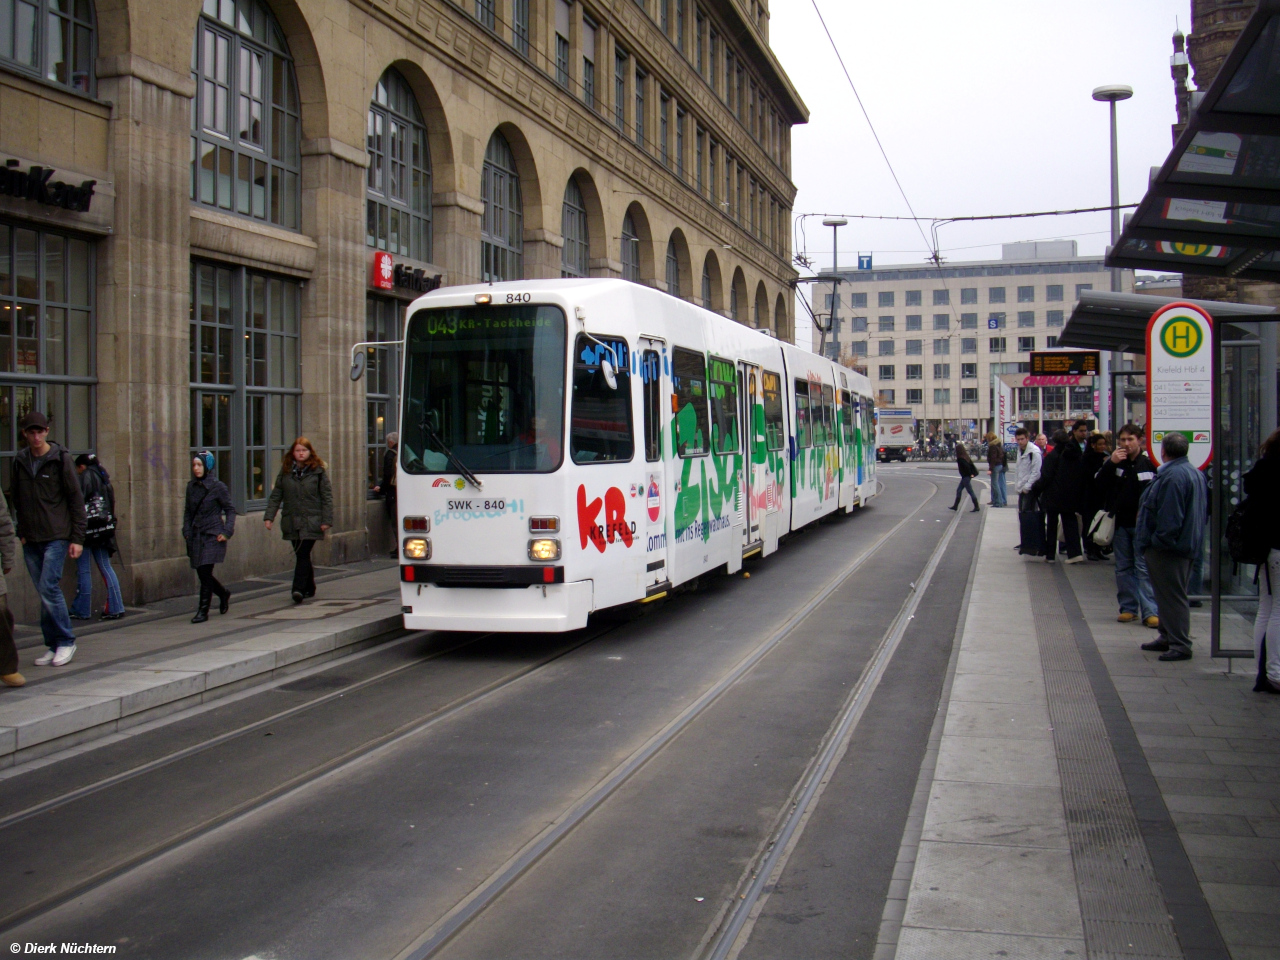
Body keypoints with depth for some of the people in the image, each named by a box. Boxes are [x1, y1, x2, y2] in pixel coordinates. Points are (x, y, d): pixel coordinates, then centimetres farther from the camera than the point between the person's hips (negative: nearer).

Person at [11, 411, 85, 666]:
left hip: (56, 537, -4)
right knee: (44, 592, 7)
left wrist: (77, 538, -7)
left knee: (49, 588, -12)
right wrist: (20, 531, 7)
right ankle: (53, 645, 15)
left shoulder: (61, 459, -4)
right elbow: (16, 500, 17)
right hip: (30, 540, 4)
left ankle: (66, 642, 0)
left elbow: (76, 499, -3)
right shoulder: (20, 461, 9)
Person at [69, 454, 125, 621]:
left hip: (87, 528, -7)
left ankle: (82, 610, 4)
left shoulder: (86, 477, -7)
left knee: (84, 571, -1)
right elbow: (112, 503, 14)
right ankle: (115, 607, 3)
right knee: (105, 567, 8)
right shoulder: (103, 477, 15)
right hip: (104, 529, 7)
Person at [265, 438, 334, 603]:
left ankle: (299, 589, -16)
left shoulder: (318, 471, -1)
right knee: (302, 555, 11)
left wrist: (327, 520, -8)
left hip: (311, 521, -4)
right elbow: (276, 495, 7)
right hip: (291, 521, 4)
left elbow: (327, 496, -2)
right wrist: (269, 516, -2)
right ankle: (309, 588, 24)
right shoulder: (285, 470, 7)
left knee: (303, 555, -12)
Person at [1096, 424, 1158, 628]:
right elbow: (1099, 485, -4)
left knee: (1144, 567, -8)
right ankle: (1128, 608, 16)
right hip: (1120, 523, 4)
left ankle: (1150, 611, -9)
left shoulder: (1149, 464, -4)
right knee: (1123, 568, 9)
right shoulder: (1113, 462, 5)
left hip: (1141, 524, -4)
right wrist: (1111, 464, -14)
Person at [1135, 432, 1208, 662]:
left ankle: (1180, 645, -5)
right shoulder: (1194, 473, 13)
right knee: (1169, 594, 19)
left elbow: (1170, 516, -27)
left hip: (1168, 548, -11)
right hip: (1186, 544, 11)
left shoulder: (1173, 476, -22)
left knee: (1172, 596, -7)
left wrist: (1159, 540, -18)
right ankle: (1167, 637, 28)